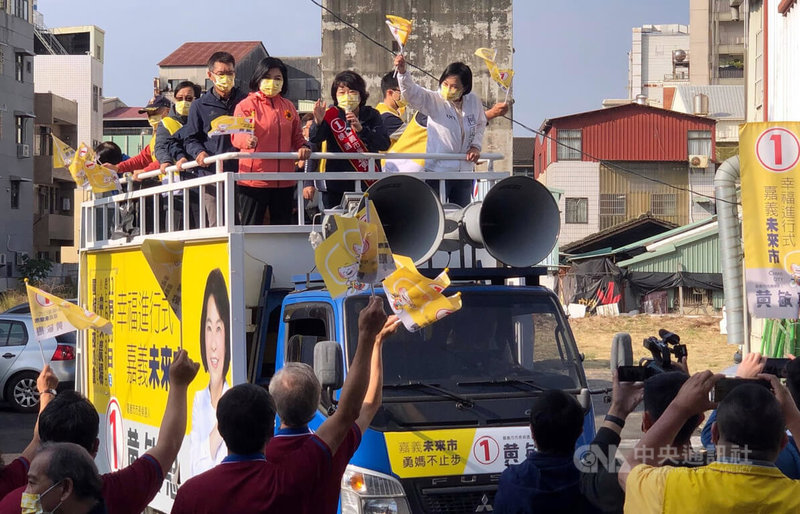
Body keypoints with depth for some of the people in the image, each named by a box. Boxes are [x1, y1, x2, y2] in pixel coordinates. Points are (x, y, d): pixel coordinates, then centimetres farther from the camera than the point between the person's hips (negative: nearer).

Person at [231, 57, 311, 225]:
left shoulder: (288, 107, 14)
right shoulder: (246, 105, -2)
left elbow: (296, 136, 20)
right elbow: (236, 135, -14)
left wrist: (303, 147, -3)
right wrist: (247, 140, -38)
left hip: (284, 182, 5)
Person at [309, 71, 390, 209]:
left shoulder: (371, 115, 4)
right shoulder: (331, 115, 0)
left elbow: (385, 144, -8)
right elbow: (315, 139, -16)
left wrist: (361, 129, -23)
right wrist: (318, 122, -38)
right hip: (337, 187, -1)